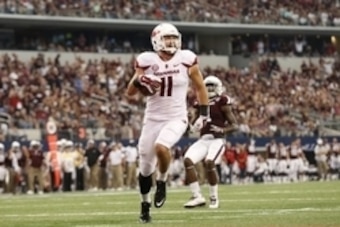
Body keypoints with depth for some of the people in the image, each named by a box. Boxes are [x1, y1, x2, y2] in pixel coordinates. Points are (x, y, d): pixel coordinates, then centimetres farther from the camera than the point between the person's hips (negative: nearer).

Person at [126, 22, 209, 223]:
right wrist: (139, 81, -21)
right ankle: (145, 204, 30)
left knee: (161, 147, -32)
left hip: (176, 119, -2)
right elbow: (130, 93, 0)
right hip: (153, 119, 2)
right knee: (146, 167, 7)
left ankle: (162, 182, -3)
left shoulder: (186, 59, -6)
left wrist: (204, 114, 2)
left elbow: (200, 87, 7)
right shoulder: (147, 61, -5)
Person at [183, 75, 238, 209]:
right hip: (203, 140, 5)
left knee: (209, 162, -29)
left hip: (217, 140, -5)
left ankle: (214, 197, -10)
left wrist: (222, 130, -18)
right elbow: (195, 127, 24)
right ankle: (197, 196, -13)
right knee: (188, 160, -18)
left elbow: (235, 125, -1)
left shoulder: (222, 102, -1)